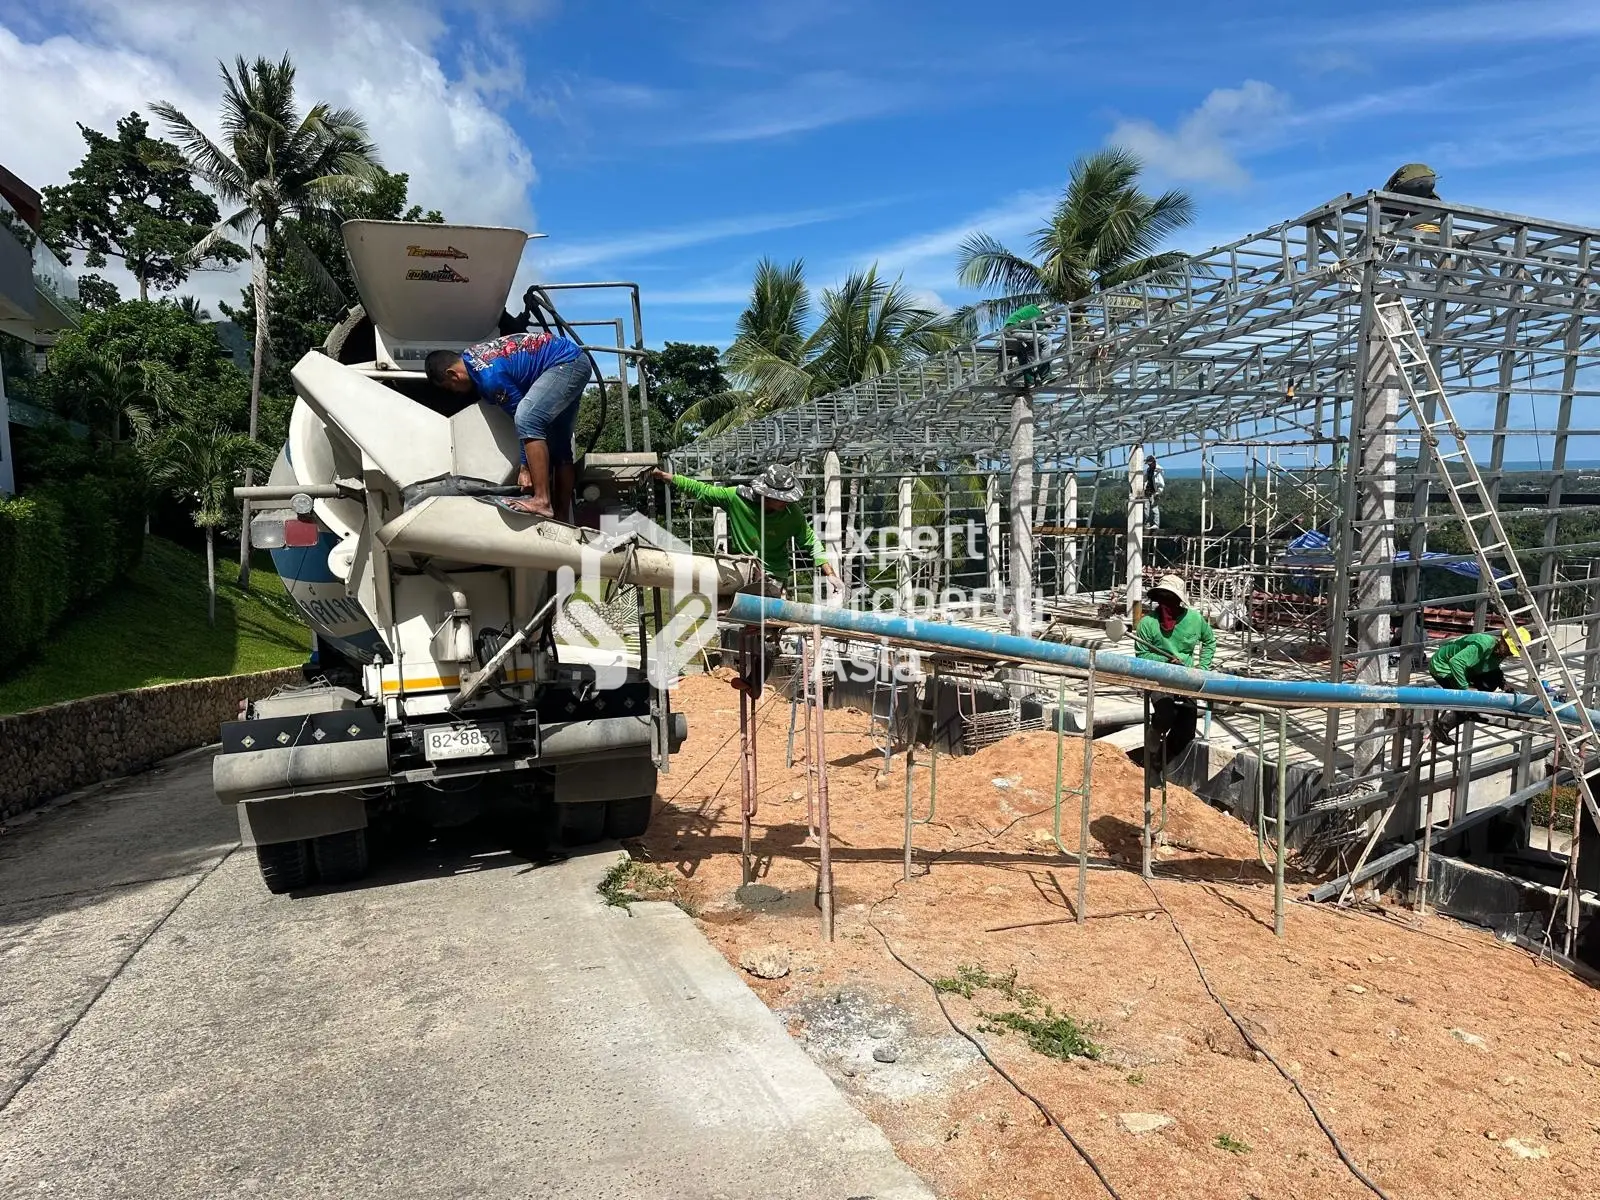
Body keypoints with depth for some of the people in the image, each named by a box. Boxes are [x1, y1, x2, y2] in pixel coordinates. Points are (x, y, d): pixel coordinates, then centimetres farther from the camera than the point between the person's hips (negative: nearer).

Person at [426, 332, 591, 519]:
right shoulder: (469, 356, 8)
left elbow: (527, 419, -17)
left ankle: (542, 501, -30)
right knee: (559, 445, 9)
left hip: (567, 363, -11)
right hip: (573, 362, 11)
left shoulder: (489, 376, -22)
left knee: (526, 418, -28)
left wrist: (525, 468, -10)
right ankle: (561, 519, 12)